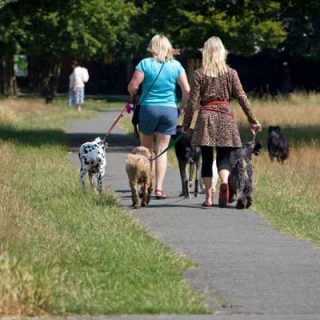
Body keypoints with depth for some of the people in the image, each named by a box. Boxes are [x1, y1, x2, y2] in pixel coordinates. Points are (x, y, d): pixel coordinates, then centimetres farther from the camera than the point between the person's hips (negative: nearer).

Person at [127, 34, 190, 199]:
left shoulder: (145, 64, -5)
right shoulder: (176, 65, 1)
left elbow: (133, 86, -10)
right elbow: (186, 90, -2)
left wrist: (133, 96, 12)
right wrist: (183, 107, 12)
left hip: (148, 108, -1)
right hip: (169, 110, 1)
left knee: (146, 148, 15)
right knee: (162, 150, 4)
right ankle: (159, 187, -3)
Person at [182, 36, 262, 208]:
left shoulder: (199, 74, -1)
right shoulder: (231, 73, 2)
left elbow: (193, 102, -2)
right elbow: (241, 97, 1)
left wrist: (186, 124, 6)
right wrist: (252, 120, 7)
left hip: (205, 117, -1)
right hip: (225, 117, 1)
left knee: (206, 158, 7)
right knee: (224, 156, 3)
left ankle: (208, 197, 5)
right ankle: (224, 182, -27)